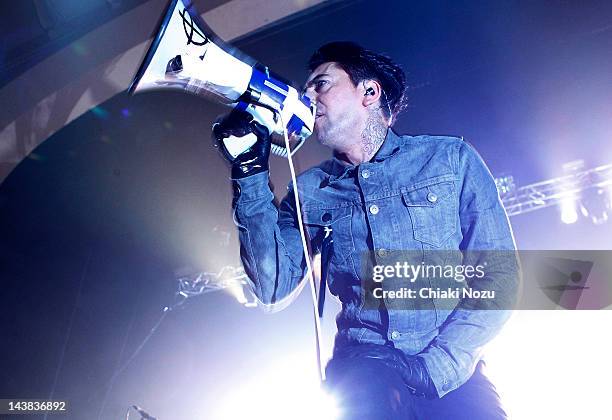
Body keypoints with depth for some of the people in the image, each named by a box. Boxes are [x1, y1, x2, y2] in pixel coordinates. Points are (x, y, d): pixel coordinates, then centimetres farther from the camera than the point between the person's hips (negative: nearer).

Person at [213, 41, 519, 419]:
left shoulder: (450, 158, 6)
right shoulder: (308, 191, 12)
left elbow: (500, 275, 1)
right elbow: (275, 288, -2)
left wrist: (437, 365, -11)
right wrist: (252, 173, -4)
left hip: (452, 375, 0)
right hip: (363, 365, 0)